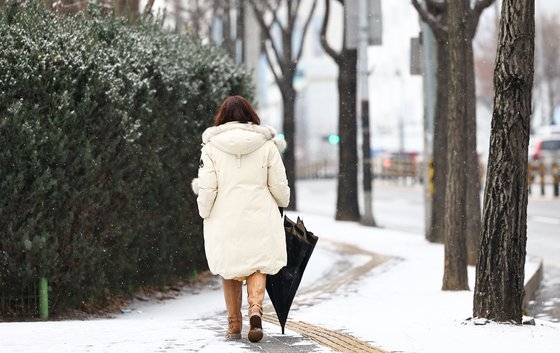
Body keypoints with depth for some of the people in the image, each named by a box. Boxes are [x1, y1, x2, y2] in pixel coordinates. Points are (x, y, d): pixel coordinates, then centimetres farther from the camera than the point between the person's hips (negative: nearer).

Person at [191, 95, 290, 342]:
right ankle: (255, 308, -17)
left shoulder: (211, 146, -4)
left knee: (230, 268, 14)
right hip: (260, 219, 0)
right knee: (257, 266, 10)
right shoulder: (266, 145, -1)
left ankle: (234, 324, 18)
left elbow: (207, 189, -6)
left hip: (225, 220, 0)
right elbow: (279, 186, 2)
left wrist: (204, 212, 11)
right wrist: (282, 203, 23)